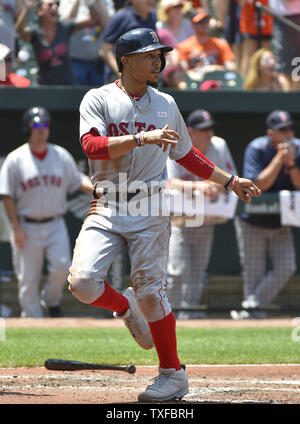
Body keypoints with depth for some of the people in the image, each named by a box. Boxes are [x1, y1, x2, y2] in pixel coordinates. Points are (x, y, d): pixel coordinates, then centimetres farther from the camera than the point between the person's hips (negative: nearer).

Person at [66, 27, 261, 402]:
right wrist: (142, 138, -27)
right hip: (106, 209, -1)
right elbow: (92, 145, -17)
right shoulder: (98, 100, 0)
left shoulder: (166, 105, 12)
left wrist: (231, 181, 20)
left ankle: (173, 375, 5)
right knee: (82, 281, -18)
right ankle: (125, 308, 16)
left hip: (149, 211, 1)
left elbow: (187, 155, 24)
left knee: (149, 290, -7)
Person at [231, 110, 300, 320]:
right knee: (254, 273, -2)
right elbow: (258, 185, -27)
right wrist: (280, 158, -31)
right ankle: (255, 312, 12)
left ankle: (252, 305, -4)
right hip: (252, 223, -4)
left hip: (280, 223, 4)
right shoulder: (257, 149, -17)